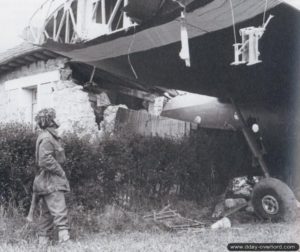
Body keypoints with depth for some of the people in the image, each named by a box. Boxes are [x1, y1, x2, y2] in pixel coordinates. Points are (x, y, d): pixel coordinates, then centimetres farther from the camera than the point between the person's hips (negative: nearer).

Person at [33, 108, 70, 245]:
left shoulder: (49, 136, 18)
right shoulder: (47, 138, -14)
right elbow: (46, 159, -24)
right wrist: (60, 171, -15)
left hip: (47, 182, 10)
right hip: (51, 181, -10)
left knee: (47, 212, 13)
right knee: (59, 210, -15)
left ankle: (43, 241, 19)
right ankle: (64, 235, -20)